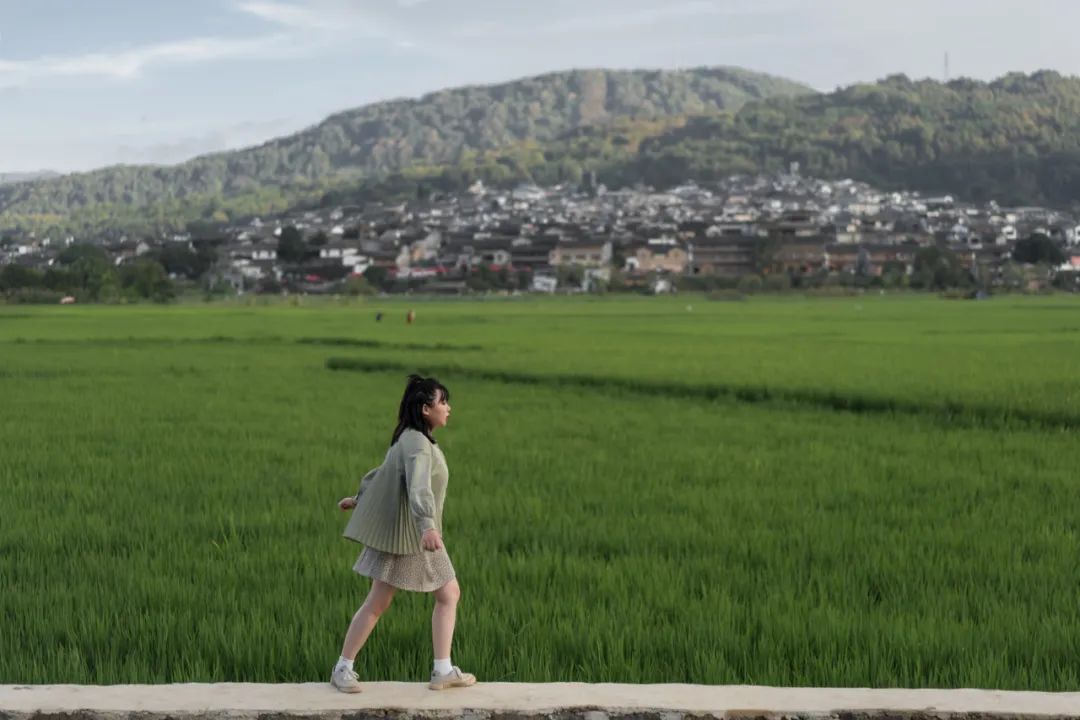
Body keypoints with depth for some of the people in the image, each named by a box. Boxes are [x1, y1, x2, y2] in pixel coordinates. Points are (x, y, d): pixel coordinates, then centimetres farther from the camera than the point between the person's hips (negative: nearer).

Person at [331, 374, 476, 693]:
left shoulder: (416, 440, 10)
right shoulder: (417, 444, -21)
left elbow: (383, 471, 23)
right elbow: (419, 487, -38)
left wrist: (359, 498, 36)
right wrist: (427, 527, -53)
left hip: (421, 534, 10)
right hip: (404, 534, -10)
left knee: (449, 593, 7)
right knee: (377, 603, -2)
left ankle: (443, 671, 9)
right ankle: (342, 669, 10)